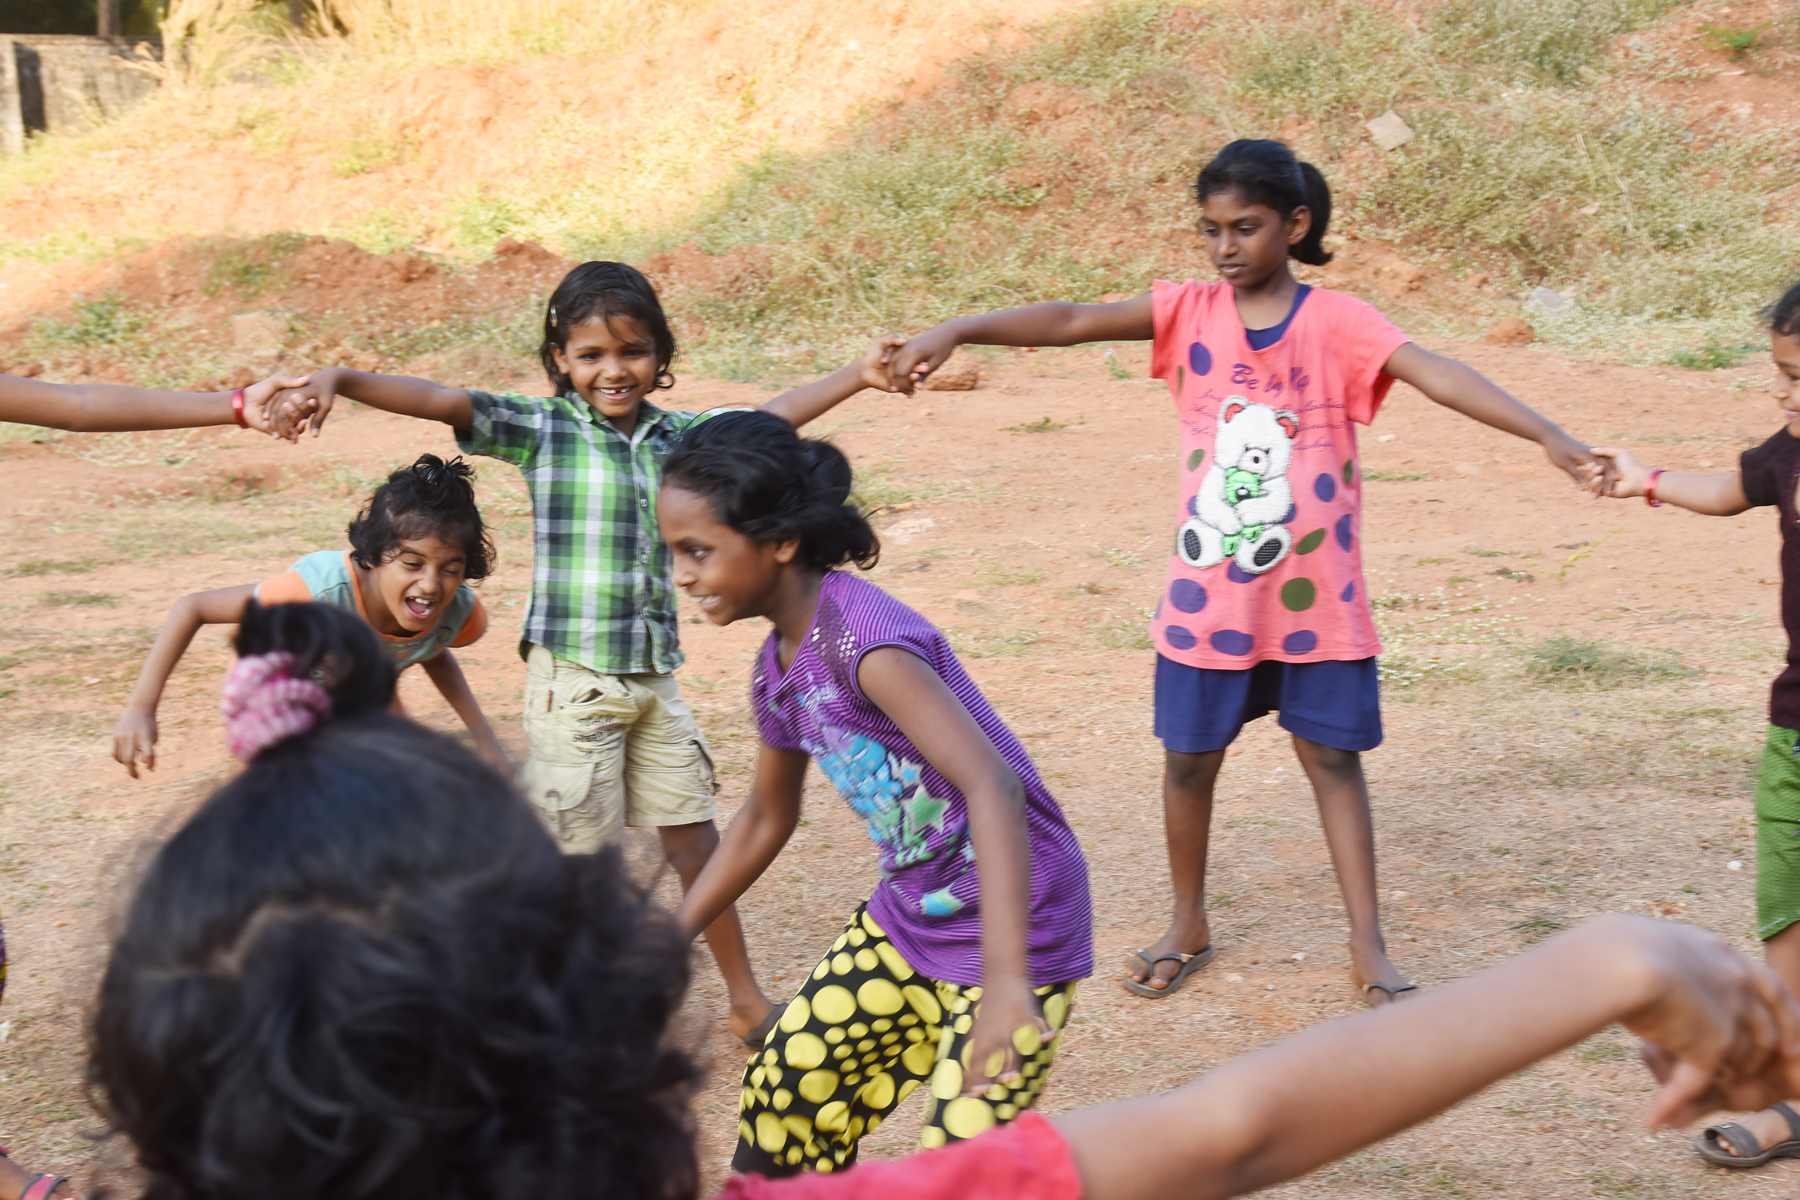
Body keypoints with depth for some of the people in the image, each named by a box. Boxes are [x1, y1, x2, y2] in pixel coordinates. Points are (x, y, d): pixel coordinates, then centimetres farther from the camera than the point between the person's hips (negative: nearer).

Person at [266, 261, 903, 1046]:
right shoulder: (540, 428, -6)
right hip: (573, 679, -5)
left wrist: (857, 376, 13)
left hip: (655, 675, 5)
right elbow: (440, 401, -18)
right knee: (584, 853, 1)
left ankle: (747, 1003, 25)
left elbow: (771, 419, 16)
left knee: (693, 838, 12)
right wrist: (336, 380, -31)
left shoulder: (678, 436, 8)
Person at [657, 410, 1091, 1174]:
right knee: (785, 1092, 15)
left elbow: (992, 787, -39)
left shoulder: (864, 641, -27)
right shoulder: (779, 671, 1)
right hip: (908, 919, 9)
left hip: (1013, 928, -9)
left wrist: (1003, 977, -48)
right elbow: (766, 818, 18)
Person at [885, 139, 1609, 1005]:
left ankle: (1369, 947, 17)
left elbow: (1438, 376, -18)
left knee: (1332, 756, 6)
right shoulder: (1190, 313, -1)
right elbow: (1070, 321, -11)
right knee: (1189, 757, 11)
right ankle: (1188, 927, 31)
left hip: (1313, 597, -2)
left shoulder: (1336, 322, -6)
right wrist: (956, 330, -23)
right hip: (1207, 595, 2)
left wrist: (1548, 435, -31)